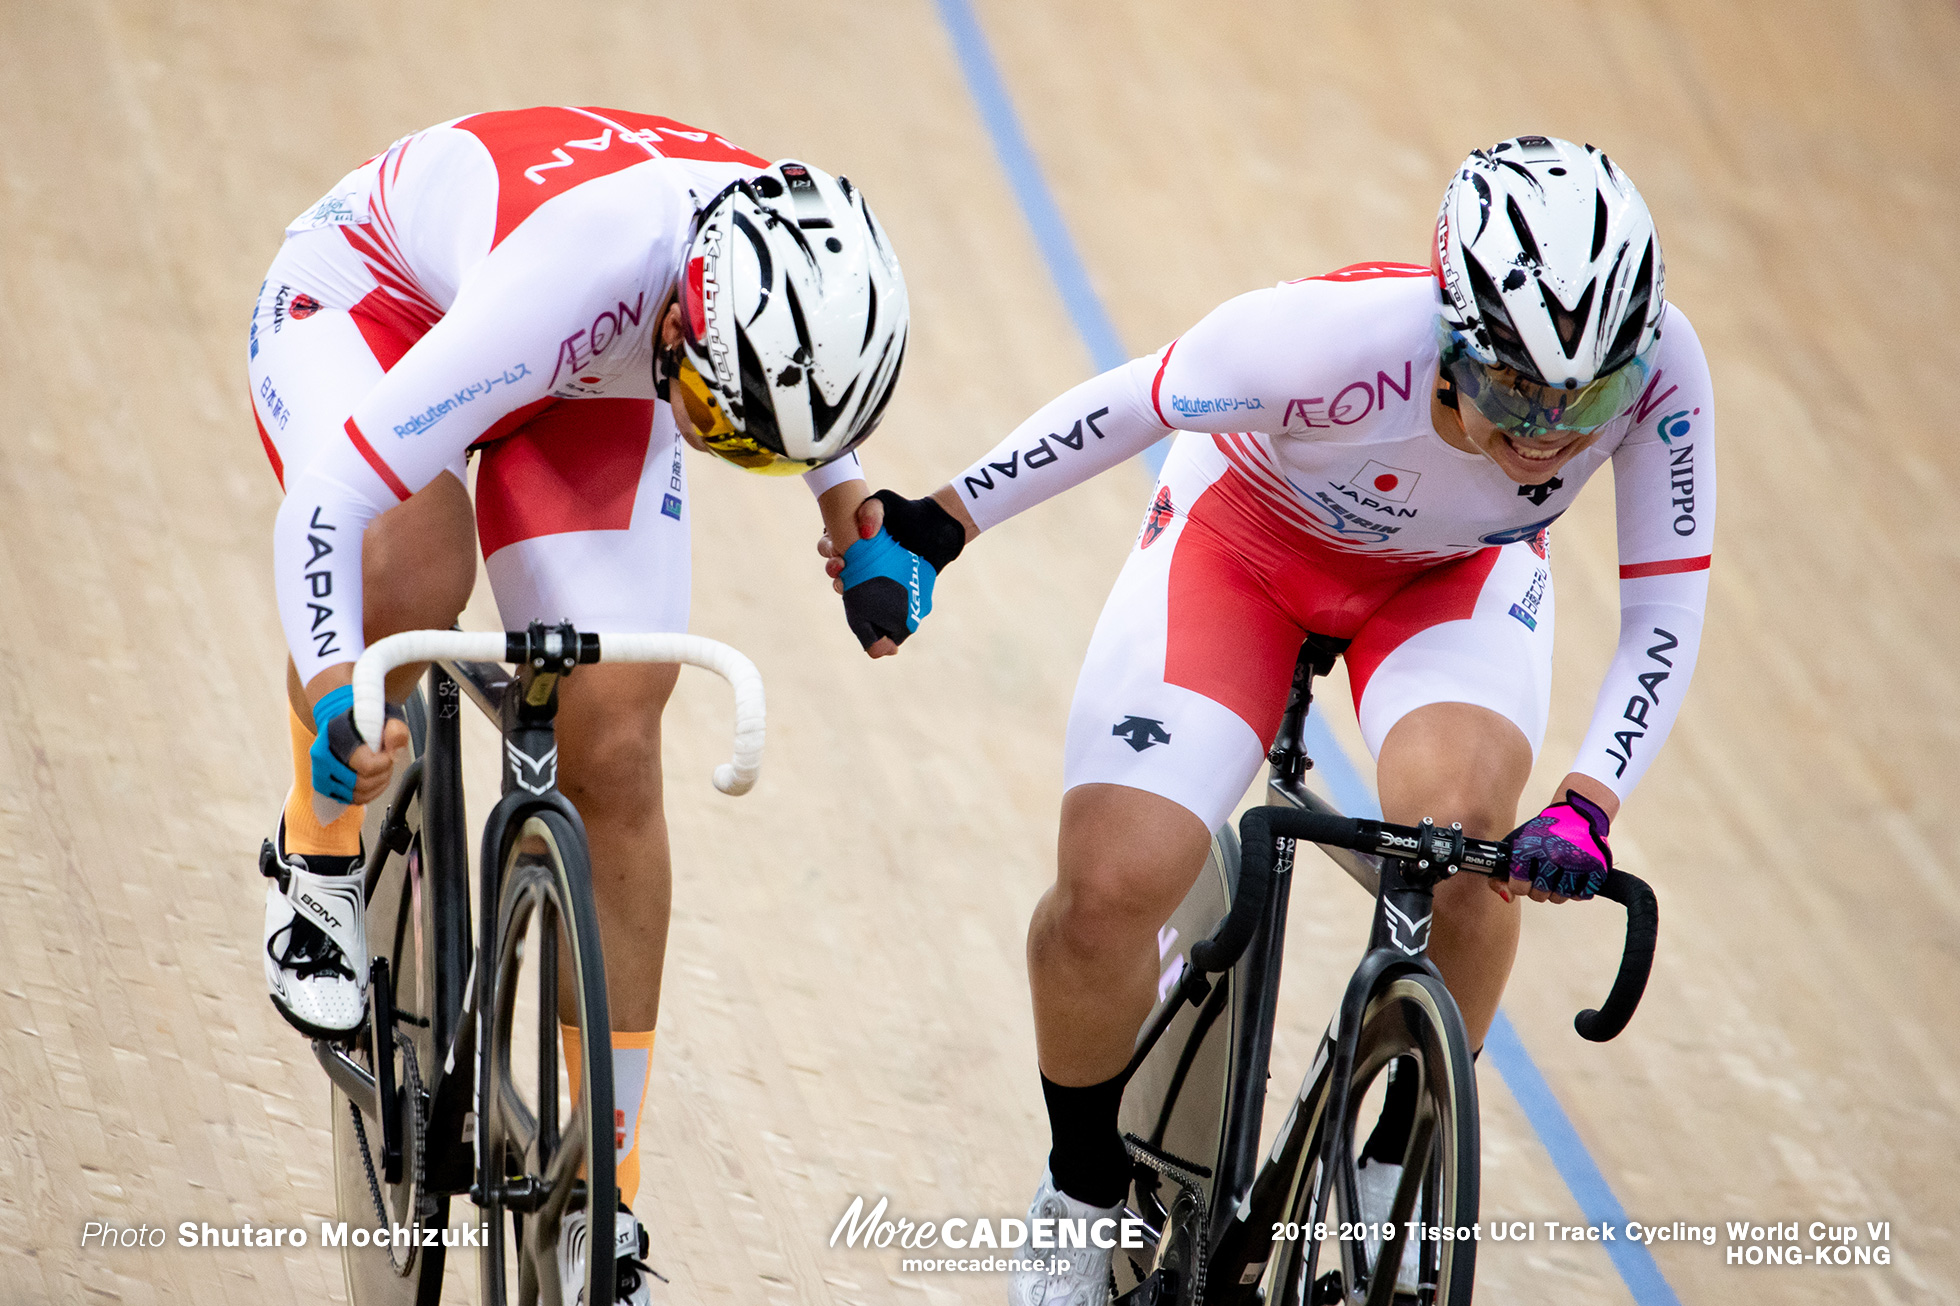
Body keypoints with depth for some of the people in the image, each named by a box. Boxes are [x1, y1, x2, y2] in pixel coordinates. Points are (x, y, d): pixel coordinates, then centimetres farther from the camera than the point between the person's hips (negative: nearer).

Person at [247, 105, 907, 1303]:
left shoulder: (798, 271, -28)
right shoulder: (562, 276, -45)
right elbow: (329, 496, -42)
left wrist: (848, 496, 10)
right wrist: (332, 697, -51)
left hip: (585, 388, 5)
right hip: (367, 297, -4)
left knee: (617, 749, -7)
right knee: (409, 575, -38)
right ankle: (319, 858, -5)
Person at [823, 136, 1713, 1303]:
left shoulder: (1657, 363, -34)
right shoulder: (1339, 336, -40)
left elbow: (1665, 614, -24)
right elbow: (1133, 404, -22)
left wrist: (1584, 812, -37)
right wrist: (934, 527, -14)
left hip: (1456, 572, 1)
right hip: (1244, 538, -1)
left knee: (1458, 817, -30)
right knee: (1108, 891, -16)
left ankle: (1398, 1181, -8)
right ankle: (1085, 1202, 13)